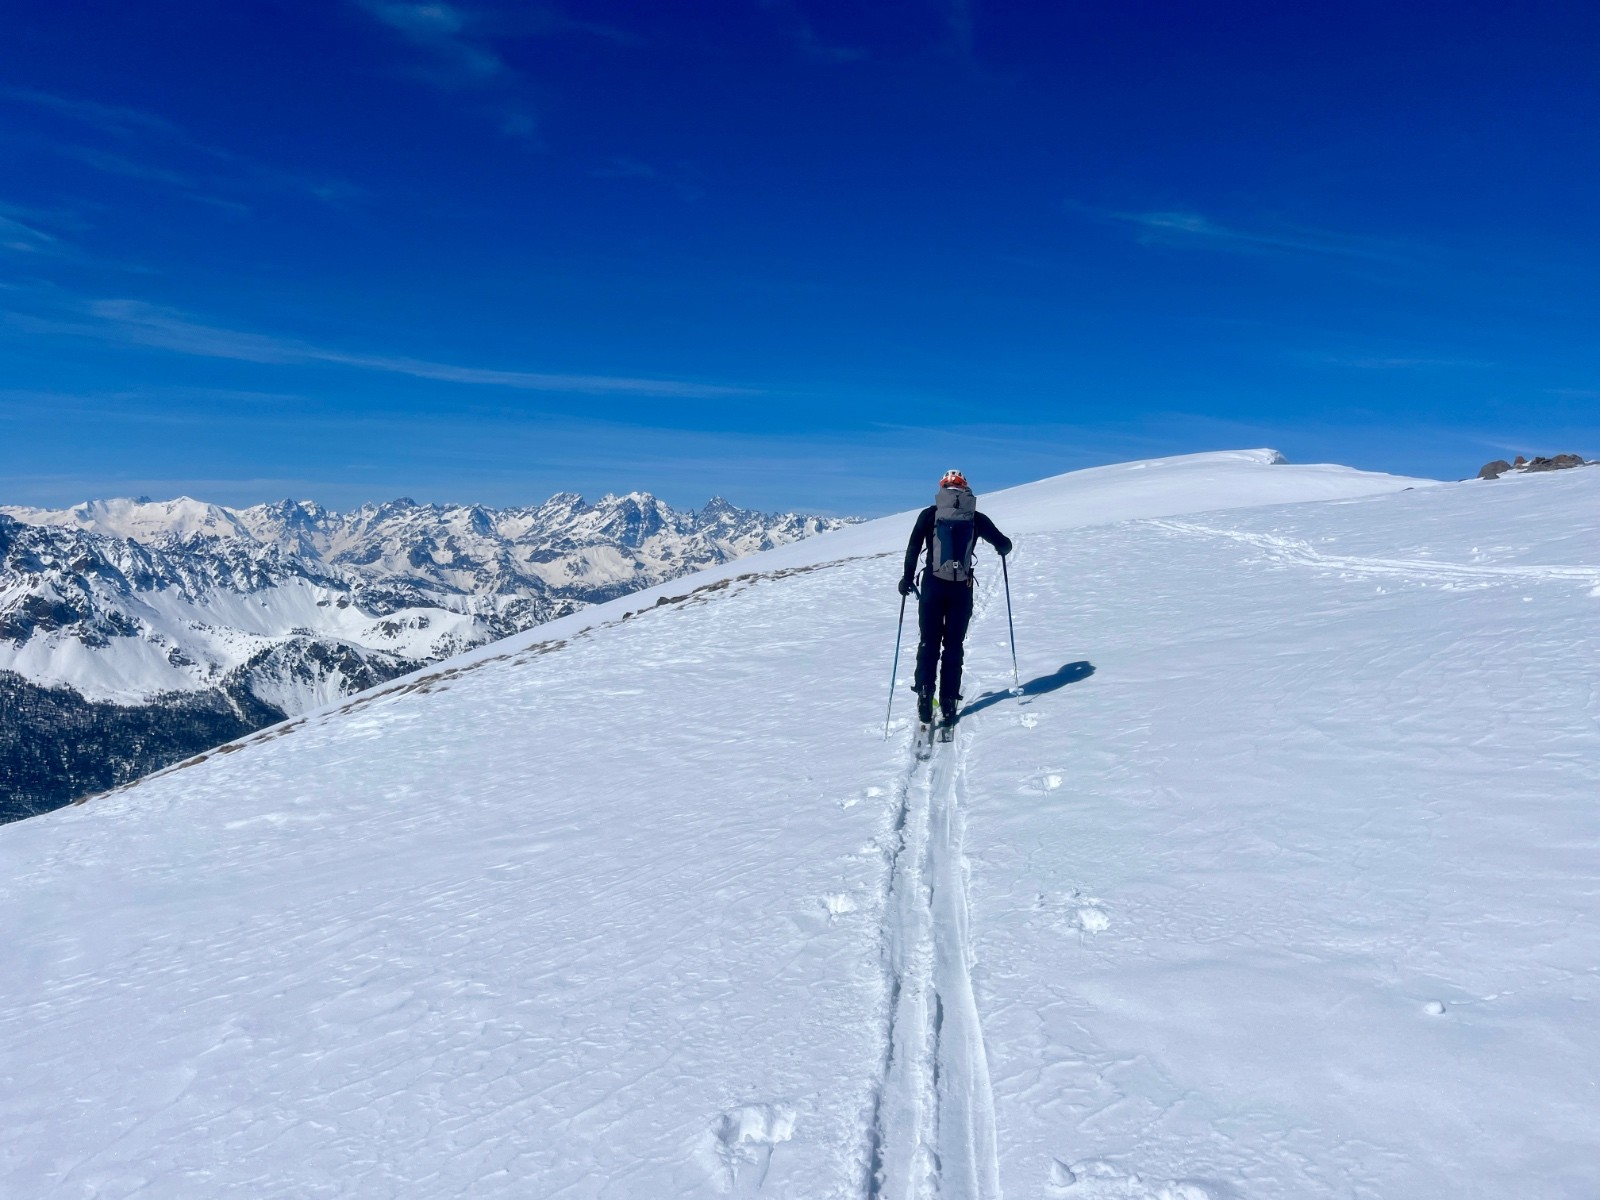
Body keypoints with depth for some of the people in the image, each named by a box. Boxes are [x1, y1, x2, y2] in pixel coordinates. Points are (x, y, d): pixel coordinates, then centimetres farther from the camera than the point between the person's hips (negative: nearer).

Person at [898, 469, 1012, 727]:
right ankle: (949, 703, 5)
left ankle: (925, 695, -3)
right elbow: (1004, 545, 10)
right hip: (962, 588, 0)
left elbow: (913, 547, -7)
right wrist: (1002, 549, 33)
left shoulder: (929, 514, 3)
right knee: (954, 645, 9)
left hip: (933, 585, 0)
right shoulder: (976, 518, 5)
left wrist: (907, 577, 0)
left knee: (929, 642, 9)